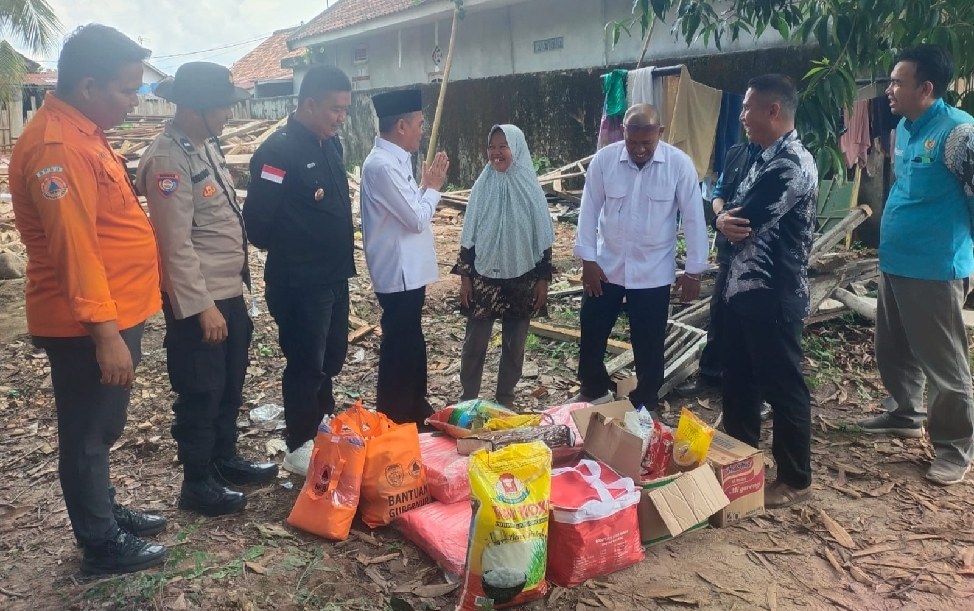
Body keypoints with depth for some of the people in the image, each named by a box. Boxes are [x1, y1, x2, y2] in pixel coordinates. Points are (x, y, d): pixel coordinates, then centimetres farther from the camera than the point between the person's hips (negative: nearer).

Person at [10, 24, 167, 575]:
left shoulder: (83, 133, 12)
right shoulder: (56, 146, -21)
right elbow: (73, 248, -25)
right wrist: (104, 332, -25)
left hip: (115, 312, 10)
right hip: (89, 324, -10)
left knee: (103, 428, 22)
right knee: (89, 433, 6)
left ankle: (106, 512, 39)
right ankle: (102, 545, 21)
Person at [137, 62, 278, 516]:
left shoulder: (207, 144, 9)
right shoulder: (168, 159, -19)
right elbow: (176, 244, -21)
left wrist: (231, 294, 17)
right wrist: (203, 307, -20)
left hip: (230, 291, 9)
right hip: (197, 300, -9)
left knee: (229, 386, 21)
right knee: (200, 394, 6)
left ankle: (226, 459, 38)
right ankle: (197, 484, 22)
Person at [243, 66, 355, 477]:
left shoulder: (330, 143, 7)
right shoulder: (278, 151, -19)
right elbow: (257, 220, -20)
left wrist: (341, 253, 12)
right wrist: (287, 252, -3)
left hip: (335, 275, 8)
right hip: (299, 283, -8)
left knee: (332, 357, 20)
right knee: (306, 364, 3)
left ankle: (323, 426, 40)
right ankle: (299, 448, 20)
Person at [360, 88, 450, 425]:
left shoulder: (395, 160, 10)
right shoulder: (382, 164, -21)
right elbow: (416, 219, -20)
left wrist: (426, 184, 3)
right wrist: (433, 187, -6)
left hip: (408, 269, 10)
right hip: (400, 272, -10)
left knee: (409, 343, 20)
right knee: (399, 345, 2)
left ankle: (413, 409, 34)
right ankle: (394, 418, 16)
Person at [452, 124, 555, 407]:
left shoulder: (531, 189, -5)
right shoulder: (482, 187, -2)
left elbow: (543, 238, 0)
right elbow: (468, 236, 3)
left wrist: (543, 279, -2)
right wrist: (465, 276, 0)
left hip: (521, 279, 0)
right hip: (484, 277, 0)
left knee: (514, 344, 10)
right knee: (475, 342, 5)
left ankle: (505, 398, 26)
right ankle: (468, 398, 21)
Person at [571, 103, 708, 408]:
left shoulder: (679, 164, -12)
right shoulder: (603, 159, -8)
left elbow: (694, 218, -7)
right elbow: (589, 210, -3)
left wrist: (694, 270, -6)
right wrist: (587, 259, -5)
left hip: (653, 272, -2)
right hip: (605, 266, 2)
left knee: (648, 342, 9)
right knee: (592, 332, 12)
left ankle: (645, 403, 30)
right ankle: (593, 389, 37)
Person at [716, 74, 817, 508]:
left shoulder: (793, 164, -18)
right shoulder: (766, 159, 14)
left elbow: (744, 220, -21)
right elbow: (739, 214, 12)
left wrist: (726, 218, 1)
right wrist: (727, 218, -11)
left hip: (774, 294, -10)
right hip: (744, 287, 10)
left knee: (782, 385, 3)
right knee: (739, 378, 18)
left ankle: (795, 478, 18)